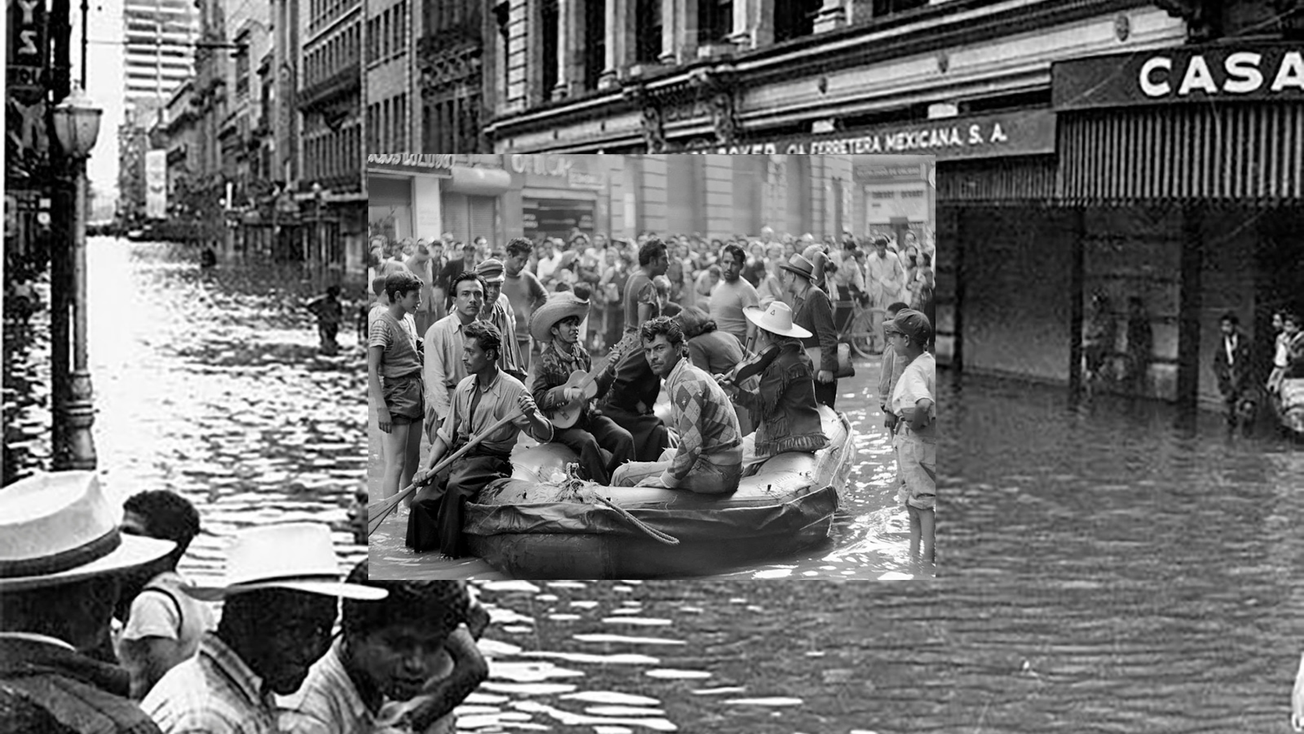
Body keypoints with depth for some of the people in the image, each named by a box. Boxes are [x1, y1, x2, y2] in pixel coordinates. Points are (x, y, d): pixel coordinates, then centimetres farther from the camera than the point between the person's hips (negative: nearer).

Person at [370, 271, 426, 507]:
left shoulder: (408, 322, 14)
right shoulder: (382, 326, -12)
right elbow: (372, 370, -16)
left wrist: (424, 395, 18)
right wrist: (381, 407, -22)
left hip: (415, 396, 8)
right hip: (397, 398, -8)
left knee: (412, 462, 13)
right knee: (396, 465, -10)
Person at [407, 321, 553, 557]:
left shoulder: (512, 390, -8)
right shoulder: (464, 387, 10)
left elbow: (545, 436, -11)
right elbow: (446, 433, 17)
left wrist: (532, 416, -34)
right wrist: (428, 466, 3)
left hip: (490, 458, -6)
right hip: (457, 456, 6)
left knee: (455, 486, -34)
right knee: (421, 501, -15)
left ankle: (450, 554, -24)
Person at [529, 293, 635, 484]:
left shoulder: (581, 353, 8)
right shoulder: (546, 361, -10)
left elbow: (596, 391, 11)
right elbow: (537, 398, -17)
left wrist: (609, 371, -5)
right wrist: (566, 393, -29)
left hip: (587, 416, 6)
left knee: (624, 438, -15)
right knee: (588, 442, -33)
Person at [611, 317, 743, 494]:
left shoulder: (686, 383, -16)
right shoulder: (691, 375, 16)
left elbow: (691, 444, -24)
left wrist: (664, 481, -15)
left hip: (715, 471, -10)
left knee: (623, 476, -7)